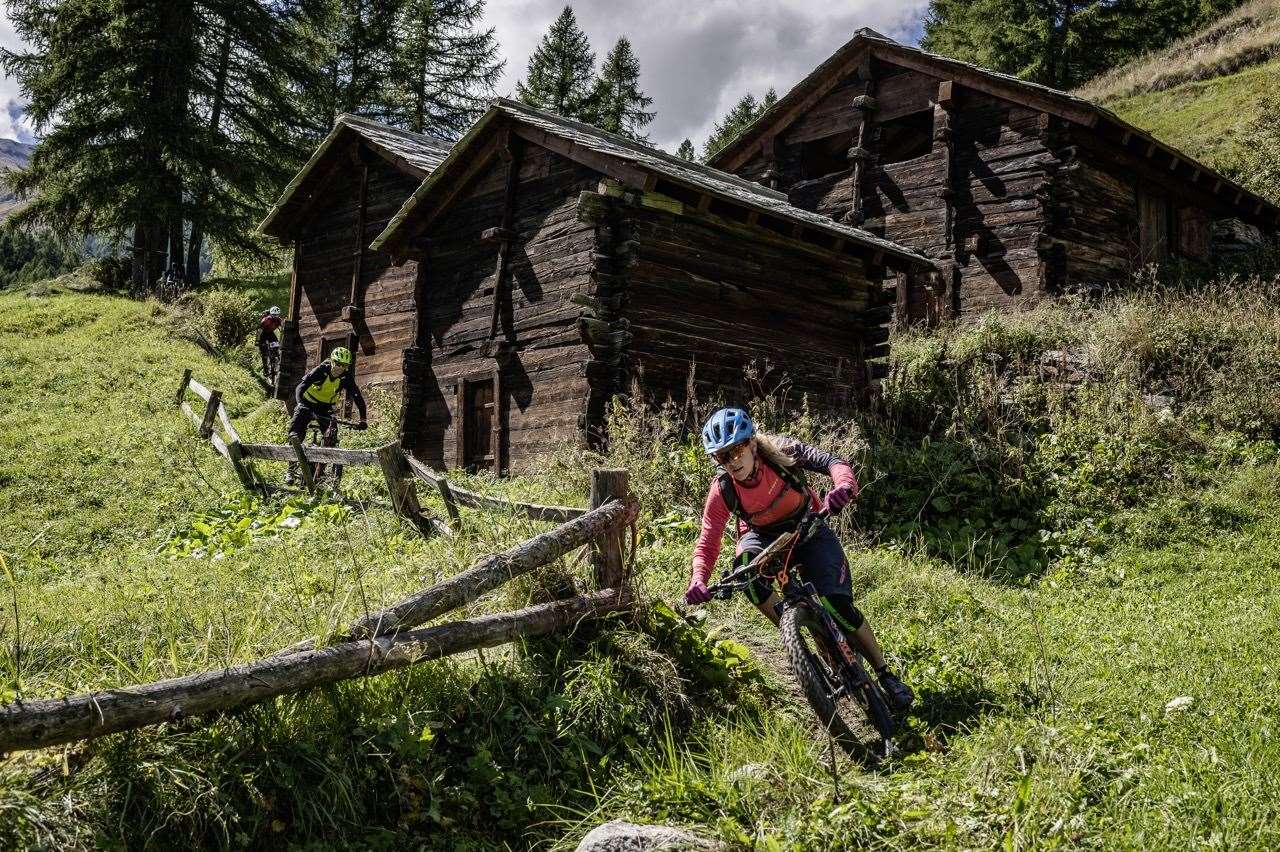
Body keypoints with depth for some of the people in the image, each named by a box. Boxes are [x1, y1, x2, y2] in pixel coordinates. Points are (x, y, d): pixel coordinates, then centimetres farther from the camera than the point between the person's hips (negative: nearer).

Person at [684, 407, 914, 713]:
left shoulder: (779, 451, -28)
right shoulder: (722, 490, -23)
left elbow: (832, 462, -39)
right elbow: (707, 542, -19)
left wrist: (844, 486, -62)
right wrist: (699, 580, -38)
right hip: (763, 536, 2)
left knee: (837, 603, -19)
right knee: (746, 568, -34)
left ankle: (887, 675, 1)